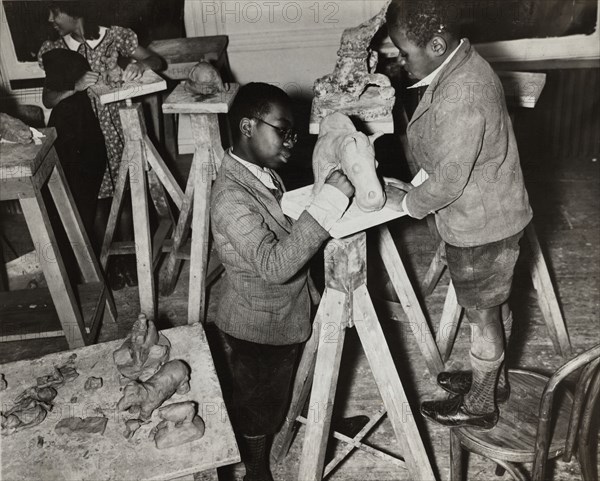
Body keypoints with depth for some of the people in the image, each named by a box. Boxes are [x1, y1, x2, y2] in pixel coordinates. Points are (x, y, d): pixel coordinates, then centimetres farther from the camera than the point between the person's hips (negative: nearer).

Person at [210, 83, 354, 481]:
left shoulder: (263, 173, 0)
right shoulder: (232, 195, -30)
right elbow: (275, 264, -39)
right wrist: (330, 199, -39)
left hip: (283, 320, 9)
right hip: (257, 329, -9)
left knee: (274, 404, 29)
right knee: (256, 414, 16)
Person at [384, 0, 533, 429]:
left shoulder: (460, 97, -31)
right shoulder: (459, 65, 1)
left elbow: (449, 180, -25)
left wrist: (408, 202, -9)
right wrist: (414, 189, 8)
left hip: (480, 226, -9)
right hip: (488, 216, 9)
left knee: (483, 315, 9)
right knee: (494, 306, 24)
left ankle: (479, 406, 32)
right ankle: (494, 379, 46)